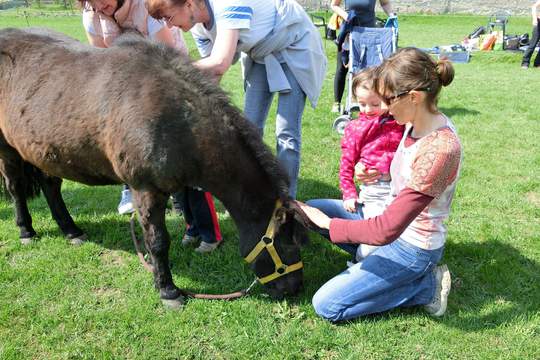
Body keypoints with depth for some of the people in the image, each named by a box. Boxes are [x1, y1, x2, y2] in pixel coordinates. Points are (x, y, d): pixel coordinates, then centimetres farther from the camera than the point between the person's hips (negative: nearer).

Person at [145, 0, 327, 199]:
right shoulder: (198, 27, -8)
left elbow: (219, 64, -45)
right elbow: (210, 70, -3)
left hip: (295, 47, -7)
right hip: (261, 54, 8)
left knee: (286, 133, -12)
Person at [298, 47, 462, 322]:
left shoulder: (441, 148, -33)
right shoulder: (418, 122, -7)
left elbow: (386, 231, -32)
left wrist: (328, 223, -20)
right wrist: (383, 173, 1)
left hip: (412, 247, -8)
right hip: (391, 214, 9)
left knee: (326, 305, -10)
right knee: (310, 209, 7)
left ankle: (428, 285, -1)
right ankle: (373, 257, 8)